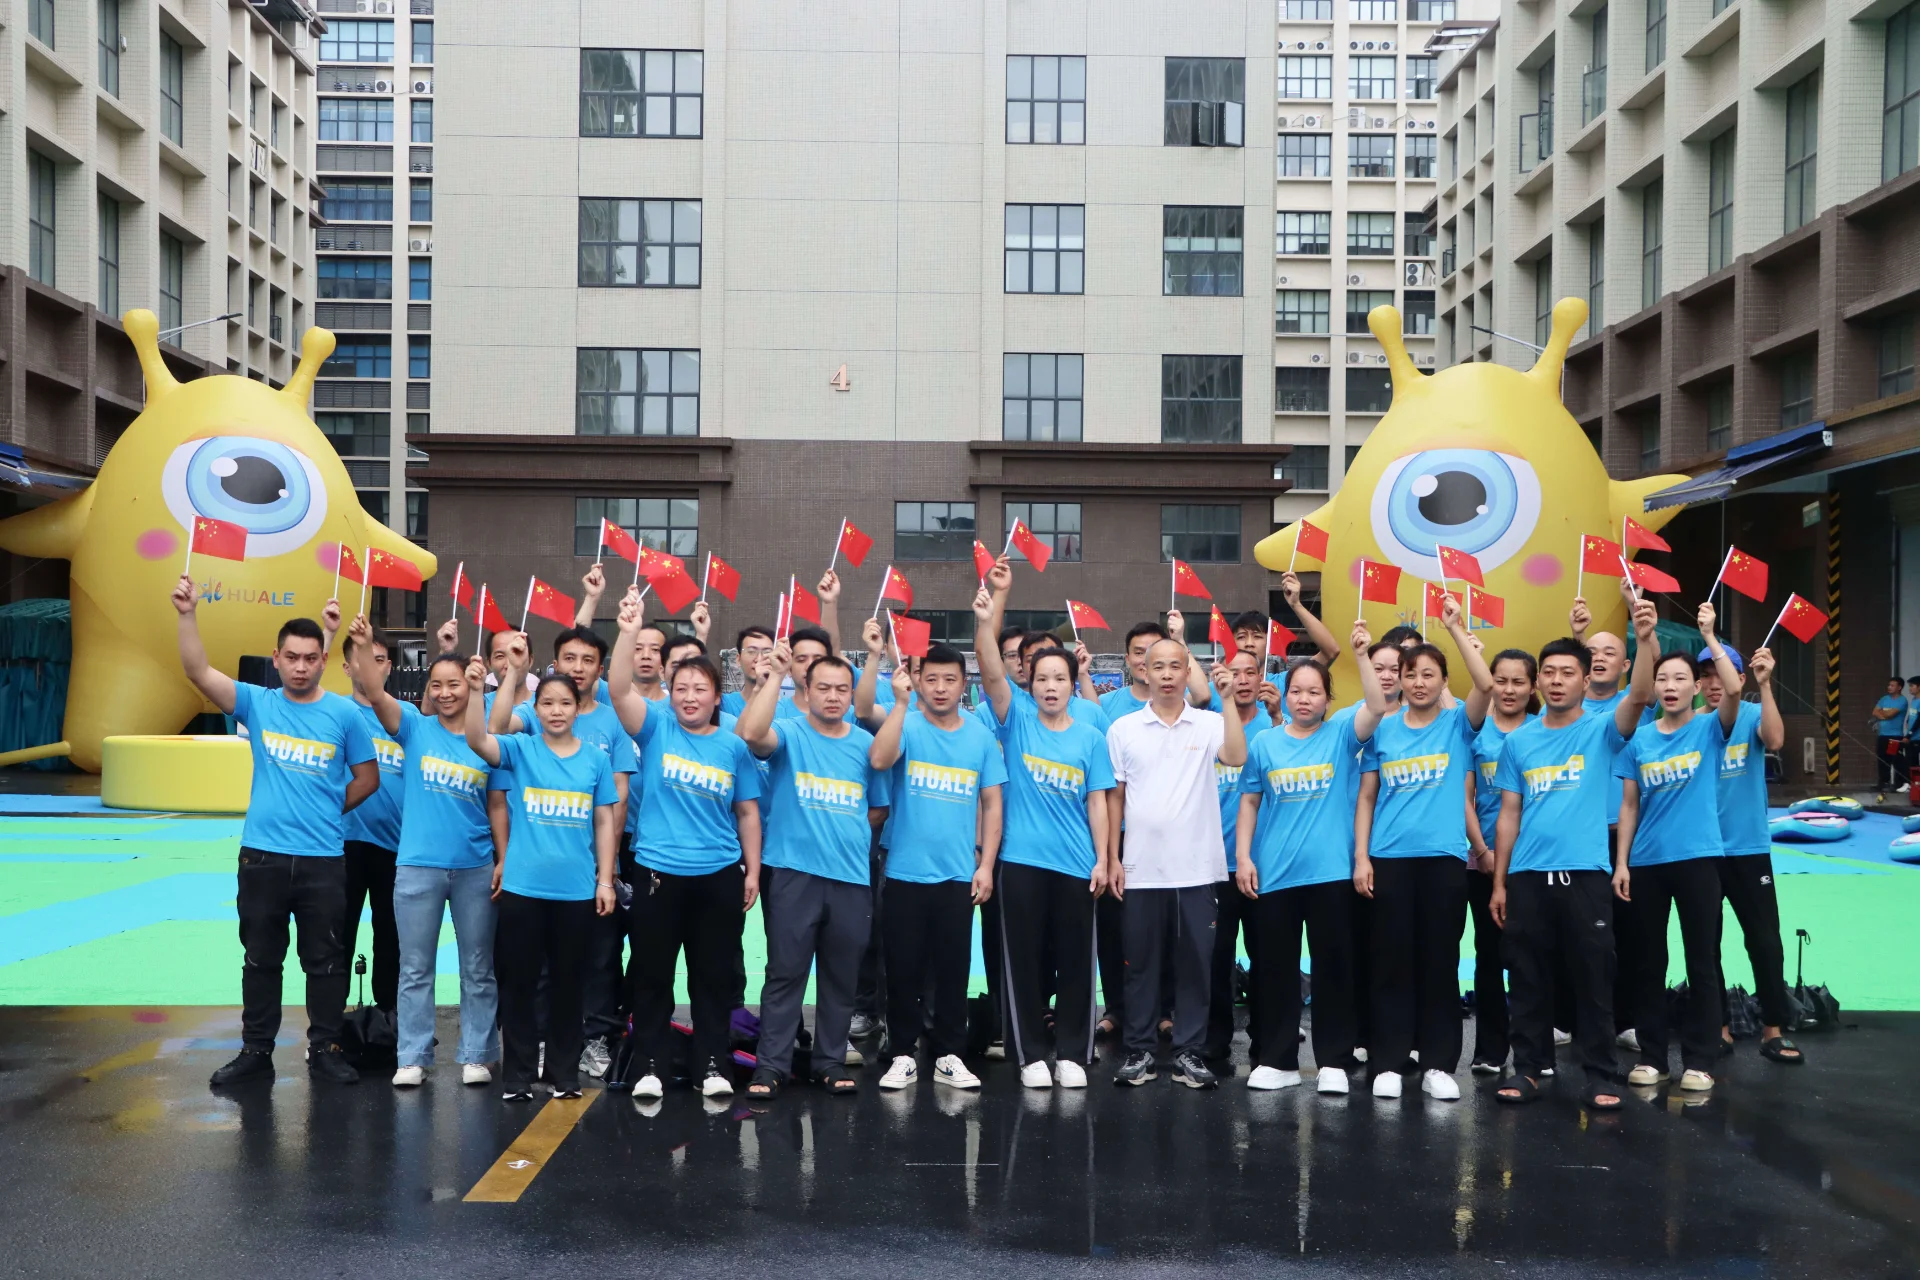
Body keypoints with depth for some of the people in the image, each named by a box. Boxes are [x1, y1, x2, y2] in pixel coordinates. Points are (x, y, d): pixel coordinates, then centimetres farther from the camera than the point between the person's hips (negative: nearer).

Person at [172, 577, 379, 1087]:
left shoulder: (344, 713, -2)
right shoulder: (256, 704, 0)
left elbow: (368, 777, 5)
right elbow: (198, 671, -12)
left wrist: (328, 812, 3)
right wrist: (187, 614, -22)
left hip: (324, 859, -1)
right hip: (262, 855, 1)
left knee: (325, 961, 7)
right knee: (260, 959, 11)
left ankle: (325, 1050, 17)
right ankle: (256, 1050, 22)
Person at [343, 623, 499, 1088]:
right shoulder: (415, 727, 0)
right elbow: (375, 694, -17)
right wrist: (363, 647, -33)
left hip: (475, 869, 1)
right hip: (418, 867, -1)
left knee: (478, 969, 8)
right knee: (415, 968, 6)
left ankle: (475, 1056, 18)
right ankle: (412, 1058, 15)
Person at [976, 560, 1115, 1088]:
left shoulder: (1091, 738, 5)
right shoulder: (1016, 721, 1)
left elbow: (1097, 802, 5)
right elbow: (990, 670, -12)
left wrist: (1103, 859, -3)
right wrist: (993, 607, -24)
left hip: (1076, 864, 1)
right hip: (1022, 861, -1)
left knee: (1075, 961, 6)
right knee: (1024, 960, 4)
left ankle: (1072, 1054, 16)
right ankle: (1032, 1056, 13)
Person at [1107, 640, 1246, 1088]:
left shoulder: (1209, 723, 2)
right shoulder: (1124, 728, 4)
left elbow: (1236, 758, -18)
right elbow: (1115, 797, 7)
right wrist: (1112, 857, 3)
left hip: (1196, 869, 0)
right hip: (1141, 869, 1)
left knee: (1195, 963, 5)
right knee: (1141, 963, 7)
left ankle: (1189, 1053, 14)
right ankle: (1139, 1051, 16)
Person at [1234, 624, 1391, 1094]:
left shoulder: (1342, 733, 2)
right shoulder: (1264, 743, 6)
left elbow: (1377, 707, -15)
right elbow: (1249, 803, 9)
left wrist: (1362, 656, -25)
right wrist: (1243, 857, 1)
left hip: (1331, 873, -2)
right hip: (1272, 875, 2)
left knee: (1333, 967, 4)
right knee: (1273, 968, 8)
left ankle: (1333, 1061, 13)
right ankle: (1275, 1060, 18)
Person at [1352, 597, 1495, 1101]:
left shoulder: (1458, 724, 4)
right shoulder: (1384, 729, 8)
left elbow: (1486, 684, -15)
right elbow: (1367, 797, 8)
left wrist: (1456, 628, -15)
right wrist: (1360, 856, 0)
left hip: (1443, 857, -1)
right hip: (1389, 858, 1)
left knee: (1440, 961, 4)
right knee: (1392, 962, 4)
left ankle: (1438, 1063, 11)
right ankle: (1389, 1062, 10)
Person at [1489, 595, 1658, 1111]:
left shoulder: (1601, 732, 1)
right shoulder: (1518, 741, 9)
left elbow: (1640, 696, -19)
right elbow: (1509, 814, 9)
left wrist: (1645, 639, -33)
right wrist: (1499, 882, 6)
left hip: (1585, 874, -2)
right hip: (1527, 876, 3)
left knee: (1594, 977, 2)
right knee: (1528, 978, 8)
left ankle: (1600, 1075, 11)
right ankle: (1528, 1068, 18)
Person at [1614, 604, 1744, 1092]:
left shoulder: (1709, 729, -1)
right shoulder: (1639, 739, 6)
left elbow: (1734, 689, -21)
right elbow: (1630, 805, 8)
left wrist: (1709, 637, -22)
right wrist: (1621, 861, 2)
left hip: (1697, 857, -3)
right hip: (1646, 862, 3)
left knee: (1701, 961, 2)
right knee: (1650, 961, 9)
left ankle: (1699, 1060, 10)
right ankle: (1651, 1057, 18)